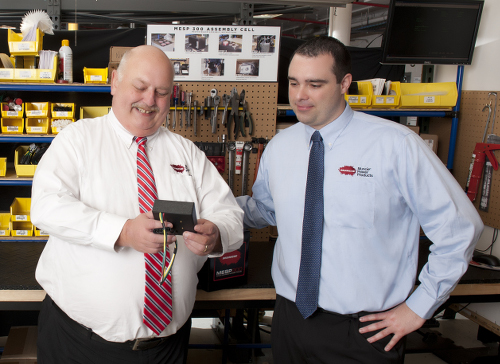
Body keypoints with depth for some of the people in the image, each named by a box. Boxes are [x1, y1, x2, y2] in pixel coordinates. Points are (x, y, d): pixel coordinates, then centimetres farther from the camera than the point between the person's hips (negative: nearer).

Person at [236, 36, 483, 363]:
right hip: (291, 321, 4)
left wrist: (419, 306, -7)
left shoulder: (395, 145, -14)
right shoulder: (278, 148, 1)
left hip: (367, 330, -4)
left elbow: (460, 227, -9)